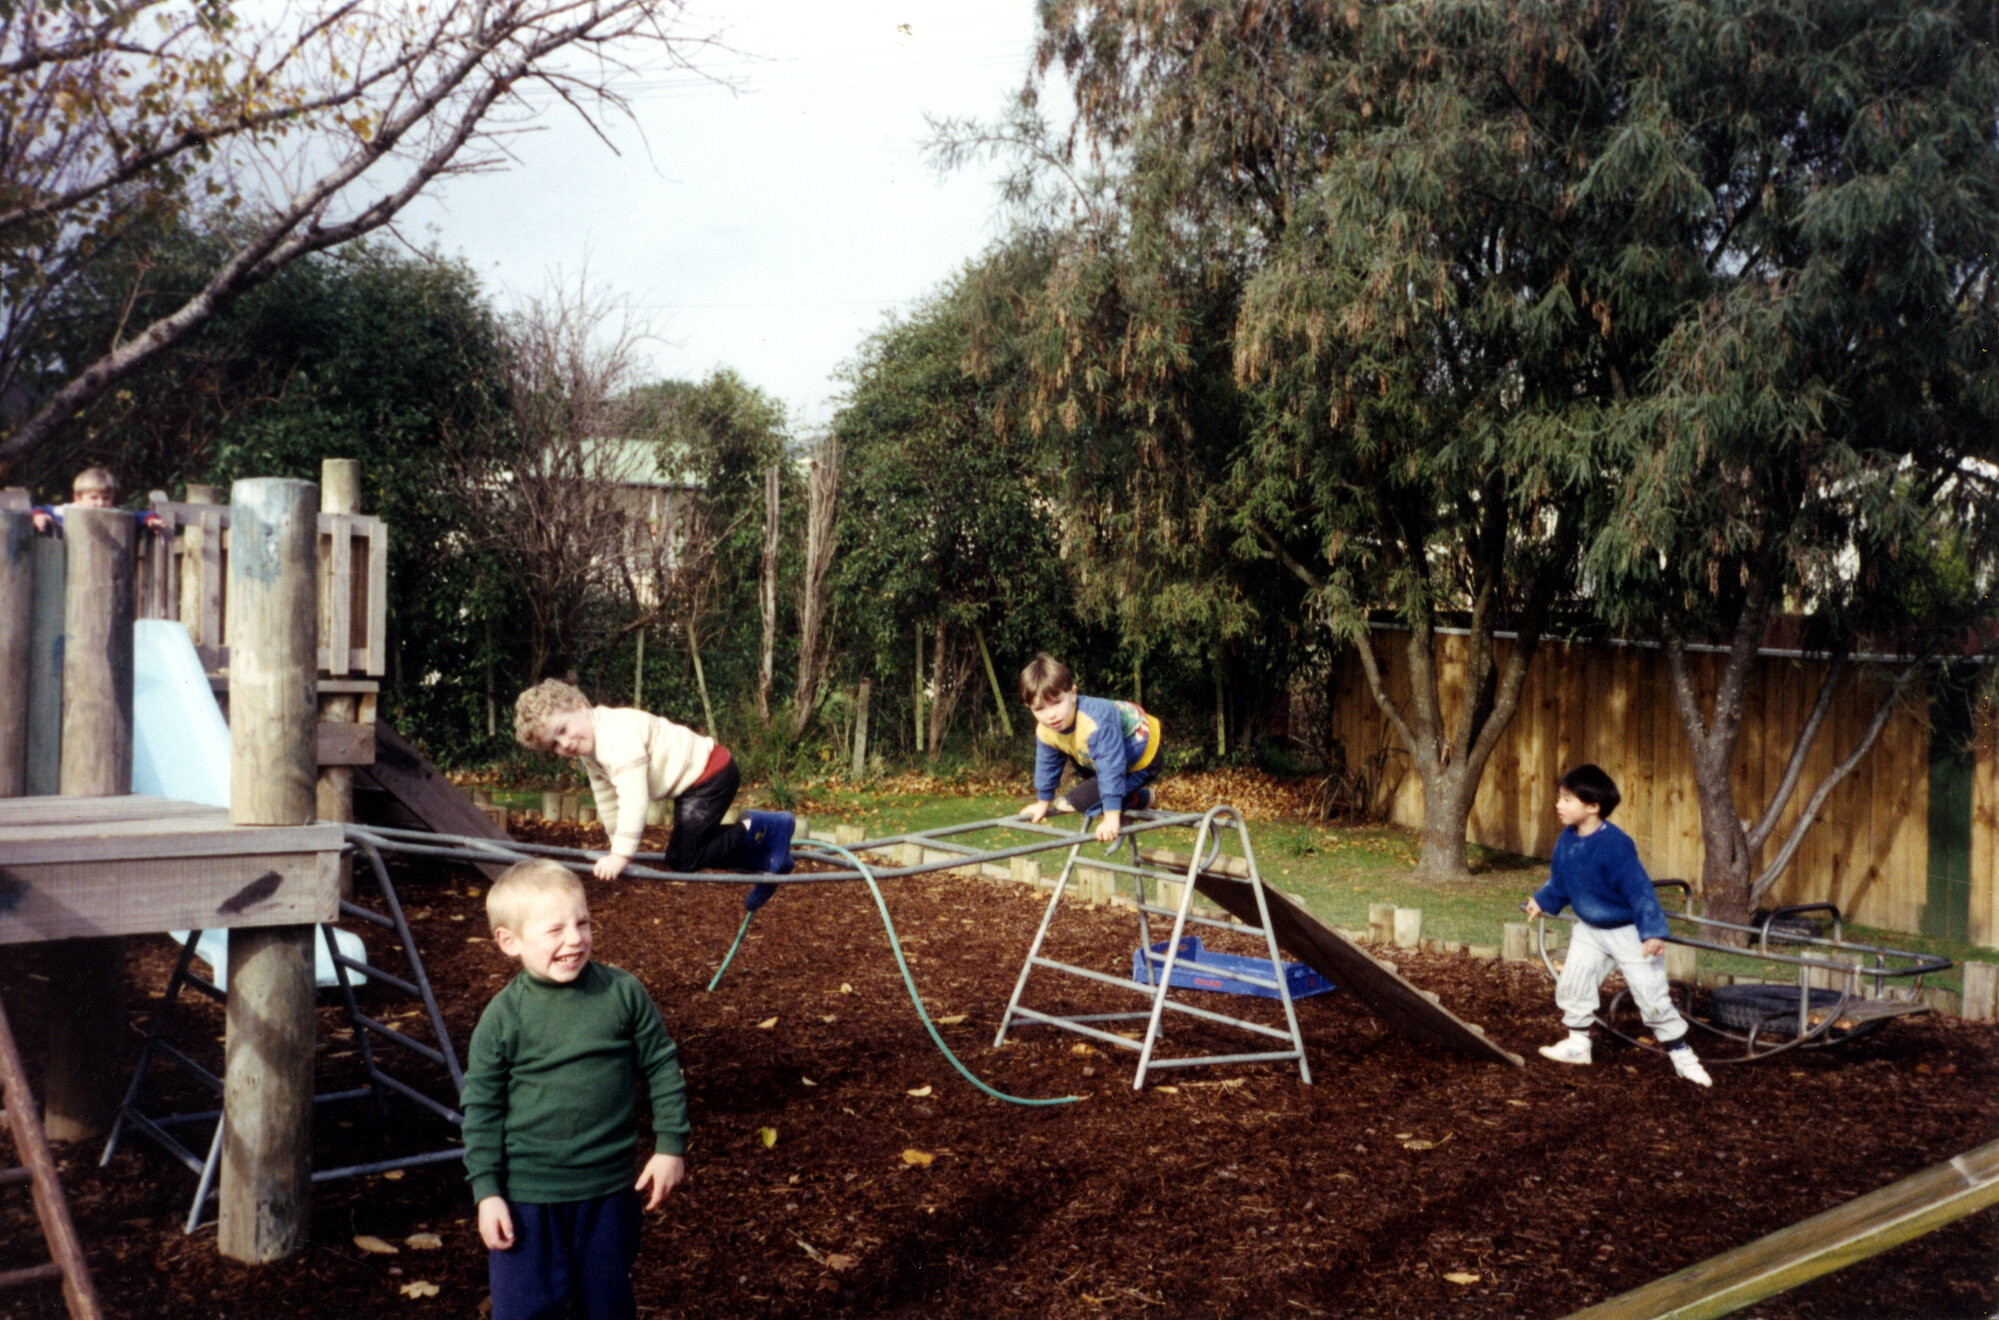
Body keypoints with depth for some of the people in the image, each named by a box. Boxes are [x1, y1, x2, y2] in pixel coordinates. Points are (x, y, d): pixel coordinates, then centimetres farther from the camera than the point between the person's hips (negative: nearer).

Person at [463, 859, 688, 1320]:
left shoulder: (624, 993, -6)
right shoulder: (503, 1017, -10)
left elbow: (663, 1068, 3)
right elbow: (482, 1108, -4)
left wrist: (671, 1145, 1)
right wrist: (486, 1191, -6)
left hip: (609, 1189, 2)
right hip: (527, 1195, -1)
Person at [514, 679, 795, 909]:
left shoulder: (618, 735, -25)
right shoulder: (588, 753, 9)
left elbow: (633, 797, -31)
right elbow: (608, 801, 20)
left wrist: (621, 854, -30)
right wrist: (618, 846, 20)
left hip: (710, 774, -11)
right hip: (690, 785, 11)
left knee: (681, 861, -11)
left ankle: (758, 828, -7)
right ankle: (763, 859, 24)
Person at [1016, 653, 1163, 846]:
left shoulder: (1096, 723, -41)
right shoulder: (1045, 731, -14)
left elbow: (1110, 767, -42)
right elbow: (1047, 765, 3)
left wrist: (1111, 818, -43)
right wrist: (1043, 803, 13)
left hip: (1140, 759, -9)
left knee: (1082, 800, -18)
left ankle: (1140, 799, 1)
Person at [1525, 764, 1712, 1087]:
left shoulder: (1615, 845, -29)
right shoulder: (1567, 839, -6)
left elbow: (1639, 889, -28)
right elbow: (1560, 882, 13)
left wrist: (1652, 932, -31)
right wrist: (1543, 901, 14)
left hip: (1629, 931, -7)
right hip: (1590, 929, 7)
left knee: (1653, 998, -2)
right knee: (1571, 986, 10)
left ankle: (1682, 1057, 12)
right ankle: (1578, 1045, 27)